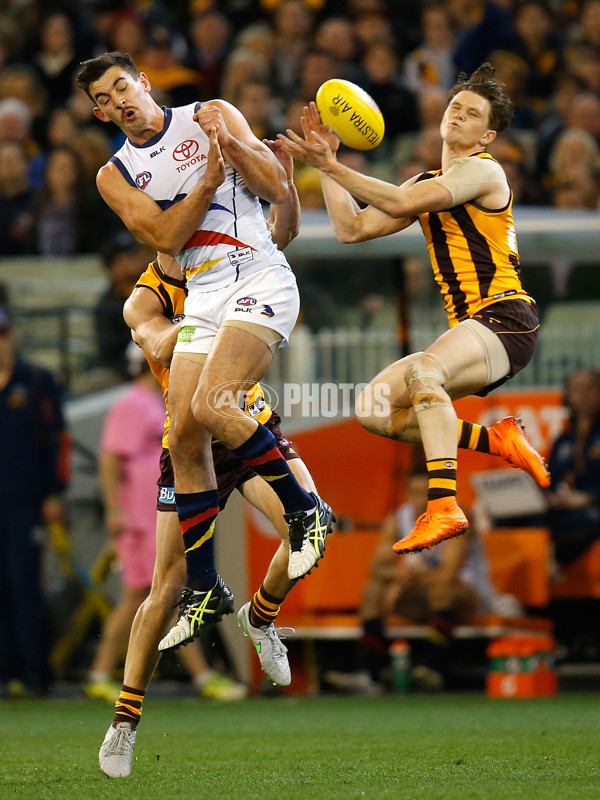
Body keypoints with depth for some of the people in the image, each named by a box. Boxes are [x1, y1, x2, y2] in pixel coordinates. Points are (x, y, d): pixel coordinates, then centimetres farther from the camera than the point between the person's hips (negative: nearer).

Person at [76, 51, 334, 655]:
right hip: (202, 299, 5)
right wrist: (211, 178, -13)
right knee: (184, 438, -1)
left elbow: (278, 190, -2)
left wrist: (228, 142, -16)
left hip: (259, 280, -5)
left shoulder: (211, 118, 3)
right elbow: (166, 237, -3)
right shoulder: (115, 176, 11)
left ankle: (306, 511, -11)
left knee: (210, 405, -25)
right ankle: (203, 590, 8)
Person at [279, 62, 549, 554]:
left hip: (506, 318, -9)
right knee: (373, 410, 2)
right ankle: (498, 441, 5)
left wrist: (333, 168, -17)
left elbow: (402, 203, -19)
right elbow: (352, 228, 17)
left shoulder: (481, 170, -5)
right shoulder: (426, 182, 22)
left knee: (422, 372, -37)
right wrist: (327, 165, 8)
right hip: (467, 328, 9)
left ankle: (444, 506, -46)